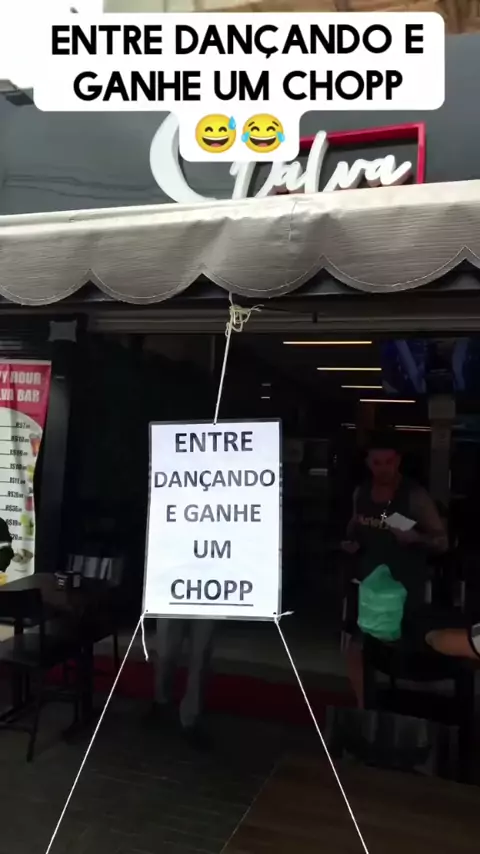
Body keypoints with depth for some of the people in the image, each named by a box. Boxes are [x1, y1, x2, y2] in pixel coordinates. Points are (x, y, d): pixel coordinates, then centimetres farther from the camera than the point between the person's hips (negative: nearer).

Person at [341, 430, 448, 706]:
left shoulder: (415, 496, -13)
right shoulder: (361, 492, 3)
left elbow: (443, 542, -10)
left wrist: (416, 538, -29)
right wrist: (351, 541, 0)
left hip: (404, 588, -5)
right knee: (356, 650, 10)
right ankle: (364, 708, 32)